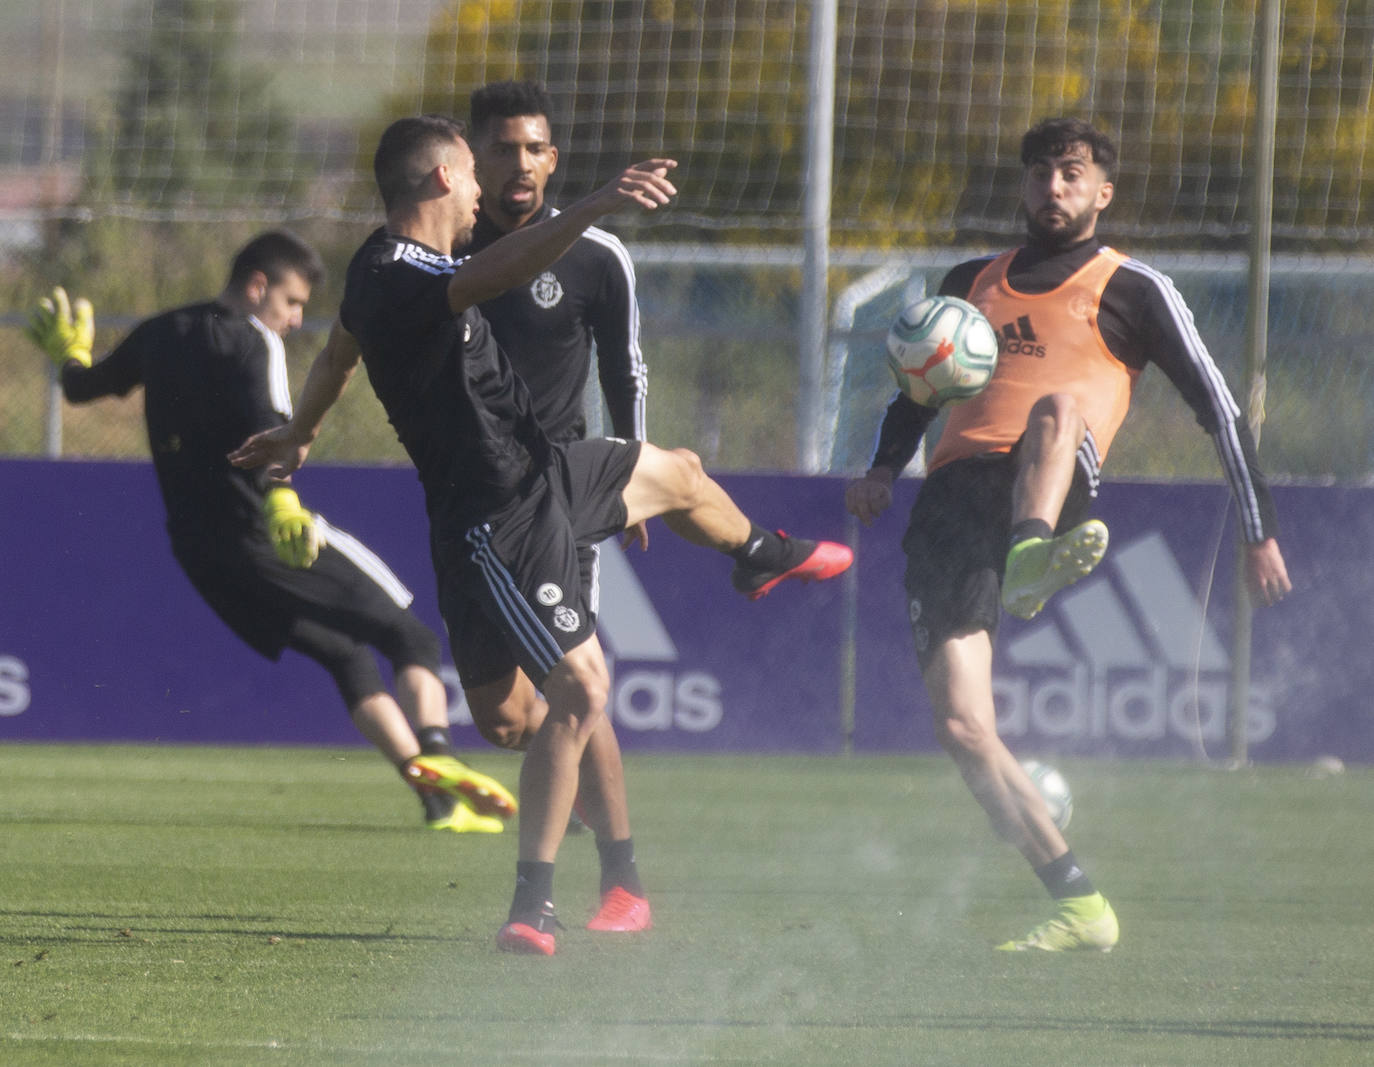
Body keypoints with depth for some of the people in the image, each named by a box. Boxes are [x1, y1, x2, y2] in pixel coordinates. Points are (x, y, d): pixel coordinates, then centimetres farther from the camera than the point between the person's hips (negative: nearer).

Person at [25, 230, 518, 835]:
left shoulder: (159, 336, 16)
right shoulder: (251, 341, -6)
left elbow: (83, 387, 31)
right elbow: (264, 422, -25)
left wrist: (69, 355, 53)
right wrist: (281, 496, -39)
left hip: (199, 553, 7)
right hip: (262, 531, -7)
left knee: (346, 657, 14)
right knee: (411, 640, -3)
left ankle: (438, 801, 3)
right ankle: (434, 757, -28)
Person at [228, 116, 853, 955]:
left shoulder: (380, 271, 6)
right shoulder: (399, 281, -27)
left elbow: (338, 353, 27)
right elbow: (494, 273, -50)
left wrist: (298, 434, 47)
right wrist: (598, 206, -64)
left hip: (542, 471, 10)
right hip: (502, 521, -10)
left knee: (677, 473, 29)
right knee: (579, 693, -13)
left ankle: (759, 557, 63)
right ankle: (533, 905, -8)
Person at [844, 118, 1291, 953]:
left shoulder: (1132, 290, 15)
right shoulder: (972, 285, 28)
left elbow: (1219, 408, 14)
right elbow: (918, 391, 36)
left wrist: (1260, 531, 9)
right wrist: (885, 470, 15)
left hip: (1055, 490, -4)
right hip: (952, 501, 4)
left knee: (1056, 407, -39)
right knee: (961, 727, -11)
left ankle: (1034, 561, -68)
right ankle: (1081, 908, -5)